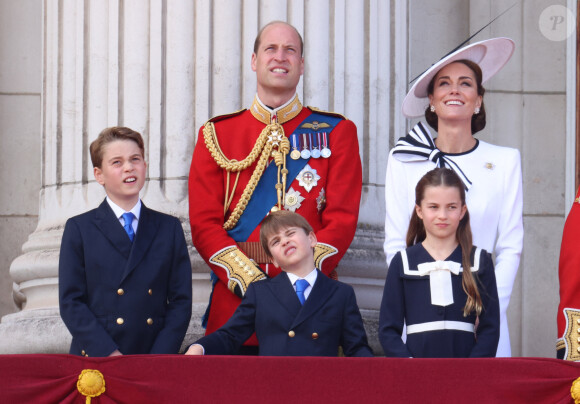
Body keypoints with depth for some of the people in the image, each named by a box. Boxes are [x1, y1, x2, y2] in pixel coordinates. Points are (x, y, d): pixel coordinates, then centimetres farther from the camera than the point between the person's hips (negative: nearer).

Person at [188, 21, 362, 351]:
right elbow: (204, 223, 4)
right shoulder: (216, 135, 11)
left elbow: (342, 220, 1)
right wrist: (250, 282, -11)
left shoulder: (337, 132, 9)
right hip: (235, 301, 1)